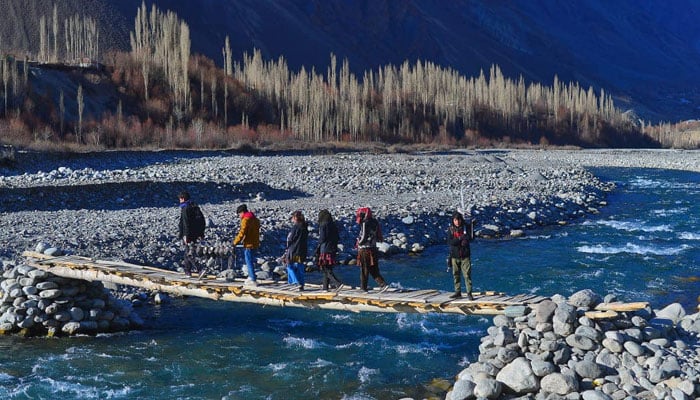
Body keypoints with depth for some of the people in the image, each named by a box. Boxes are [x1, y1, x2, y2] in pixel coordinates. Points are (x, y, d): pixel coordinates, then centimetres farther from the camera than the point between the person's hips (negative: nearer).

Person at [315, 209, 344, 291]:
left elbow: (322, 238, -14)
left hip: (325, 250, -8)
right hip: (333, 250, 8)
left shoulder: (323, 225, -11)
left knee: (326, 270, -7)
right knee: (327, 269, 15)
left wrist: (317, 248, 2)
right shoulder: (334, 225, 10)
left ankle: (338, 283, -22)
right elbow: (338, 238, 11)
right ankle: (325, 287, 18)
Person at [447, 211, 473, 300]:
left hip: (465, 255, -2)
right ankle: (457, 292, 15)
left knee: (467, 274, -7)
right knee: (456, 275, 7)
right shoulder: (450, 229, 2)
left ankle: (469, 293, -5)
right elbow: (449, 242, -10)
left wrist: (456, 240, -18)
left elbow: (469, 237, -12)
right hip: (455, 255, 2)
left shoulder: (466, 227, 0)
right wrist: (461, 238, -18)